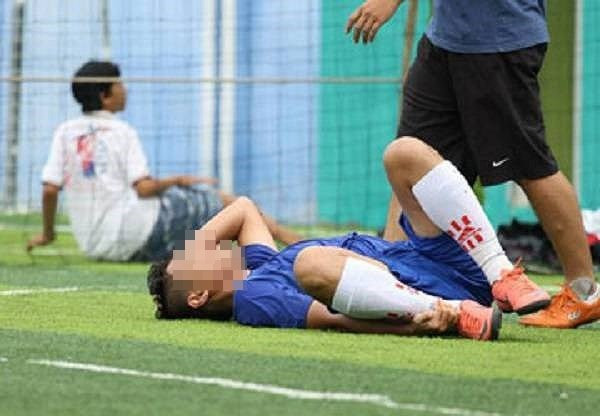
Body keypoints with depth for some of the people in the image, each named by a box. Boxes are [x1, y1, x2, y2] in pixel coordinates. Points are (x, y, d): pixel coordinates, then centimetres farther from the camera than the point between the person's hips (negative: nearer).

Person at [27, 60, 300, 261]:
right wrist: (179, 181, 4)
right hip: (138, 237, -6)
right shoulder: (121, 132, -3)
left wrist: (47, 234, 13)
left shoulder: (65, 133, 9)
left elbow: (50, 189, 1)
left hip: (93, 248, 6)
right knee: (216, 198, 7)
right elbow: (143, 188, -12)